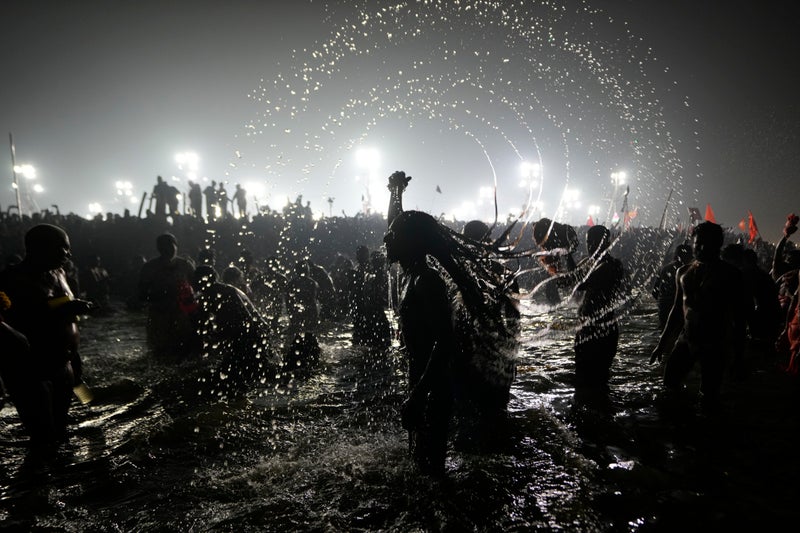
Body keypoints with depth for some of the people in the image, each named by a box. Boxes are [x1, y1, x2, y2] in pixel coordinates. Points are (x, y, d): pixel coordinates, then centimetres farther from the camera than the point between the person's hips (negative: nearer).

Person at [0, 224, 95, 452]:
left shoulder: (57, 274, 10)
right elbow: (23, 325, -31)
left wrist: (74, 356, 21)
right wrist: (64, 310, -33)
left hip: (62, 366, 8)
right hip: (31, 372, -8)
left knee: (59, 431, 20)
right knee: (43, 438, -1)